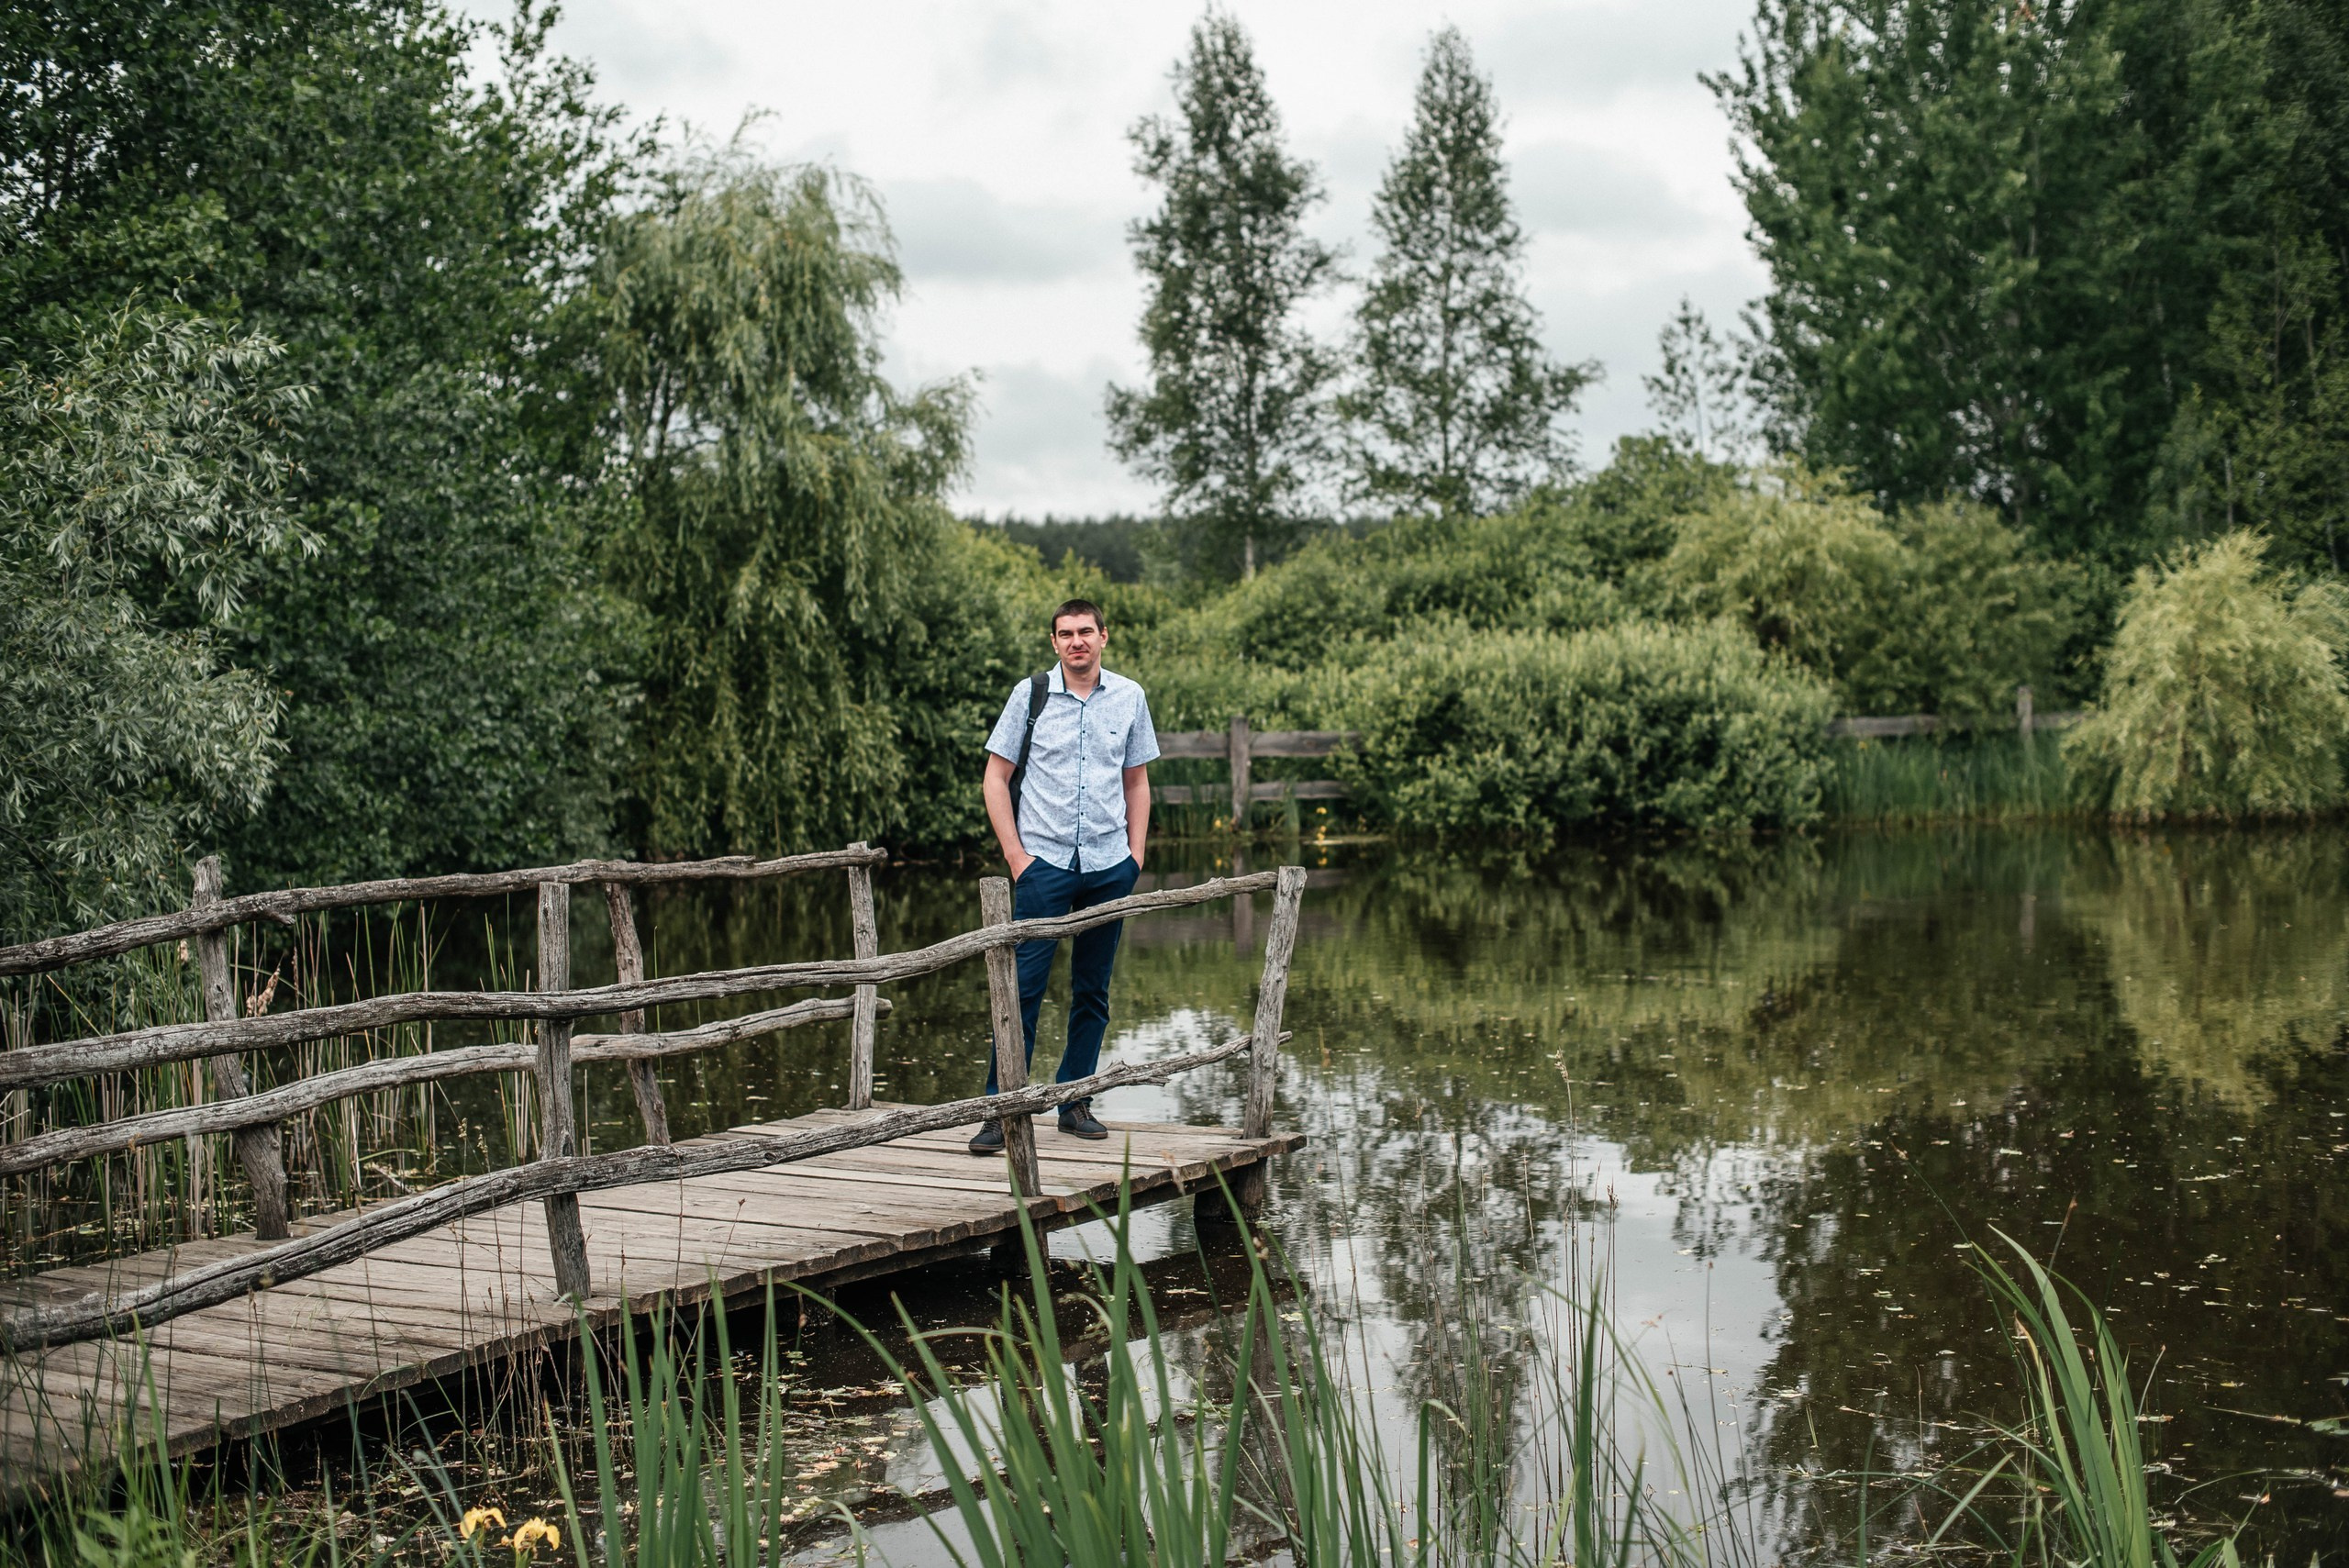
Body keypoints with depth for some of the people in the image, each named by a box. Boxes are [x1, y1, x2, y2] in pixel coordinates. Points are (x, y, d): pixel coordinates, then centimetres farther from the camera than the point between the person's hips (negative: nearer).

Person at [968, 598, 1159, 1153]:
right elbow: (995, 779, 2)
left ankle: (1075, 1103, 18)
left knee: (1093, 990, 8)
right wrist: (1015, 854, -5)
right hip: (1045, 862, -3)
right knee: (1024, 986, -8)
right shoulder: (1031, 694, 0)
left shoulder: (1129, 697, 7)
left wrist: (1136, 853, 7)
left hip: (1110, 864, 3)